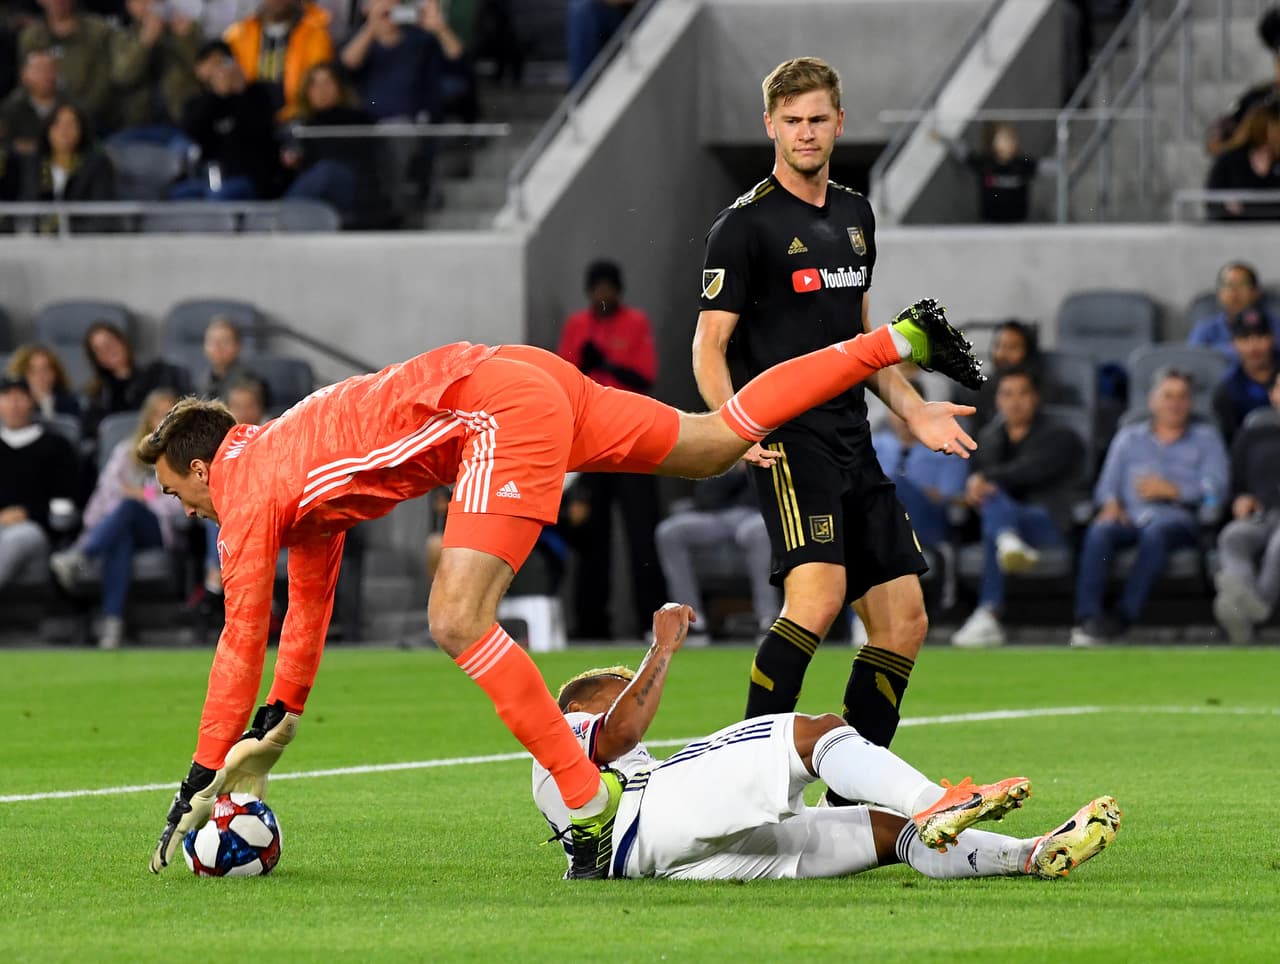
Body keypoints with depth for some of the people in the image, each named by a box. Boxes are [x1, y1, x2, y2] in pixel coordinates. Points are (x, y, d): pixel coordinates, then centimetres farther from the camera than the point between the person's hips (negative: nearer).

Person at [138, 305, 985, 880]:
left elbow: (242, 643, -1)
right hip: (527, 376, 9)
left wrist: (203, 783, 4)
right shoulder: (293, 465, 23)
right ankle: (901, 340, 24)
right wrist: (279, 722, 33)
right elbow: (310, 608, 32)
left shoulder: (248, 492, 0)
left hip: (496, 411, -9)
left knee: (459, 622, -15)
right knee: (719, 442, 18)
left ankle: (589, 796, -18)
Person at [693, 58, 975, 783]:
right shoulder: (745, 225, -5)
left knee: (904, 621, 4)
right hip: (790, 441, -8)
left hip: (855, 445, 8)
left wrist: (913, 409, 19)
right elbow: (709, 344, -8)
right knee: (818, 596, -27)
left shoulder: (856, 216, 17)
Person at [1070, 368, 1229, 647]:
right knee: (1099, 531, -33)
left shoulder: (1205, 438, 21)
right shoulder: (1129, 437, 29)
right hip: (1131, 516, 2)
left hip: (1177, 517, -2)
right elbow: (1107, 484, 19)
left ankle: (1124, 615, -43)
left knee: (1156, 532, -39)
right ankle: (1087, 617, -44)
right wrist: (1110, 503, -4)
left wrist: (1172, 490, -6)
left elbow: (1215, 488, 6)